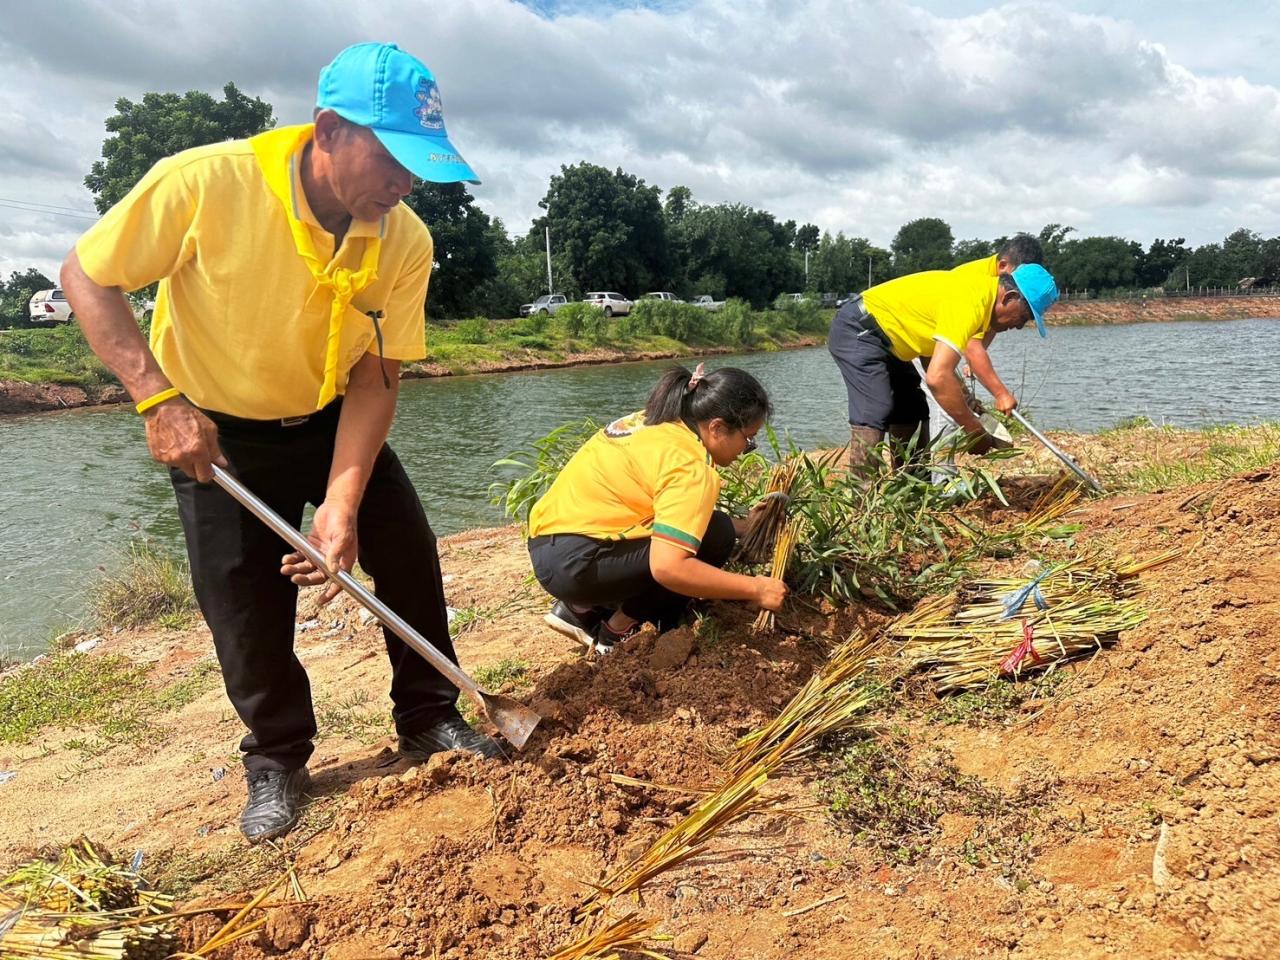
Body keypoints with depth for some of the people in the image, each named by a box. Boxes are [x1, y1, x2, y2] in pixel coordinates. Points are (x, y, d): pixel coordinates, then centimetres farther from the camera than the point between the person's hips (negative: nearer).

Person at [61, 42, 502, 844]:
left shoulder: (405, 242, -19)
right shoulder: (204, 184, -28)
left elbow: (375, 378, -16)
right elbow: (87, 277, -16)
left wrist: (341, 504, -24)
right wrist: (160, 398, -27)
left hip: (335, 420, 3)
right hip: (212, 430, -2)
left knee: (408, 553, -3)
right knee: (245, 602, 0)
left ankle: (429, 717, 18)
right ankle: (277, 760, 23)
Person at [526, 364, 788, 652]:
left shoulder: (656, 423, 10)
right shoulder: (689, 465, -17)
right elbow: (668, 567, -27)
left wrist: (742, 528, 12)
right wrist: (755, 589, -17)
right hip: (572, 562, -10)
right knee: (715, 537, -9)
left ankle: (582, 611, 16)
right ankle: (618, 632, 4)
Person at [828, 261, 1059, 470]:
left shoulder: (982, 289, 4)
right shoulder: (969, 302, -27)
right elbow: (938, 377, -37)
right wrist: (977, 432, -29)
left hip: (883, 337, 11)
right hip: (857, 331, -11)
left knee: (911, 414, 10)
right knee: (874, 414, -22)